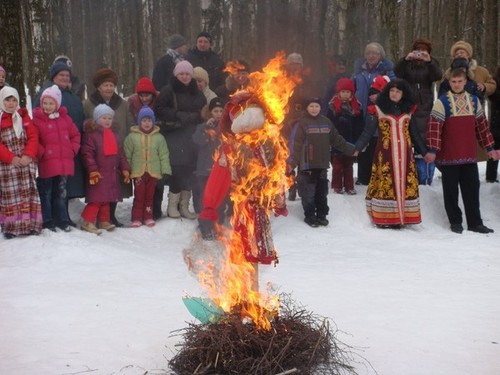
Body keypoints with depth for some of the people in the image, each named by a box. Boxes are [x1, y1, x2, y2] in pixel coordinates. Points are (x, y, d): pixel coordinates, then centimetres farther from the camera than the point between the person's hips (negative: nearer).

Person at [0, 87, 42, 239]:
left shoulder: (24, 117, 11)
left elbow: (33, 137, 3)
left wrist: (28, 155, -12)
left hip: (26, 163, 3)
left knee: (28, 193, 3)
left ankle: (31, 224, 7)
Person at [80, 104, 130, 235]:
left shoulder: (115, 135, 14)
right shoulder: (91, 134, -8)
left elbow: (121, 154, 16)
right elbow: (87, 154, -14)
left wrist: (125, 169, 9)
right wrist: (92, 170, -20)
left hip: (112, 173, 7)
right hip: (98, 173, -7)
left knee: (107, 198, 12)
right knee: (97, 198, -11)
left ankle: (104, 221, 20)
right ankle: (87, 221, -8)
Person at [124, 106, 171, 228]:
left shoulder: (159, 137, 5)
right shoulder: (132, 137, 1)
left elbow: (164, 155, 5)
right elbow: (127, 155, 3)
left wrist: (166, 170, 0)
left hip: (153, 172, 1)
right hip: (138, 172, -1)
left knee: (149, 196, 10)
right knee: (139, 196, 1)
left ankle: (148, 217, 19)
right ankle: (136, 218, 8)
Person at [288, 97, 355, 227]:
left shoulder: (326, 122, 11)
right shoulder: (302, 123, -6)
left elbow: (336, 140, 20)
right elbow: (295, 144, -12)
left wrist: (351, 150, 21)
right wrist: (292, 161, -22)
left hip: (322, 164, 5)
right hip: (307, 164, -5)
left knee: (322, 191, 12)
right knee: (308, 192, -1)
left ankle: (321, 215, 24)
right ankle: (310, 216, 11)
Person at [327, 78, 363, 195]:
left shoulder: (356, 107, 2)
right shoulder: (333, 106, -4)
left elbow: (359, 126, 4)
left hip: (350, 142, 2)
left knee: (349, 165, 10)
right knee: (337, 165, 6)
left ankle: (349, 186, 15)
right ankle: (337, 186, 14)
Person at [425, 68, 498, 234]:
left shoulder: (474, 101, 9)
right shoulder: (442, 102, -6)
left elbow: (482, 125, 14)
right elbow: (434, 127, -11)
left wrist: (489, 148, 14)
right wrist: (432, 150, -16)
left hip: (469, 155, 4)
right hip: (448, 156, -4)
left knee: (472, 188, 6)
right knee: (451, 189, 5)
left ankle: (475, 222, 13)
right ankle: (455, 222, 17)